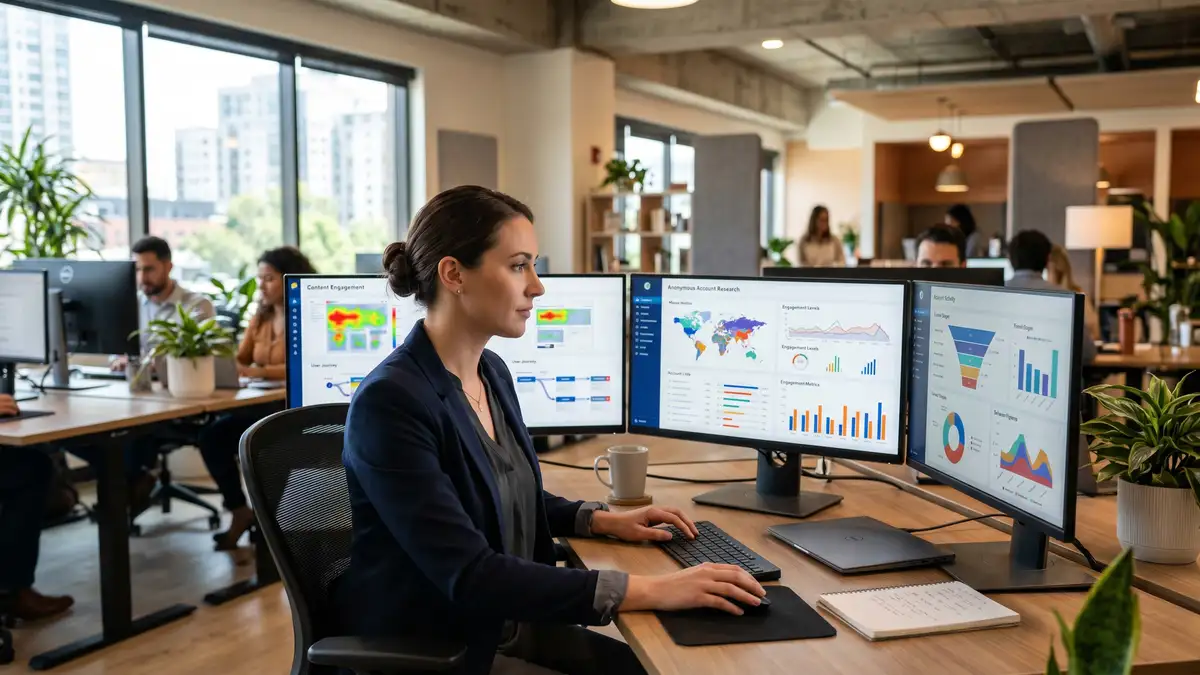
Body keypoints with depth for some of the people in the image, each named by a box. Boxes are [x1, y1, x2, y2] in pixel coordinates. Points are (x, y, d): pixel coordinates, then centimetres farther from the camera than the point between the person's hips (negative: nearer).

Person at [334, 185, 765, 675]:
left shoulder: (492, 372, 3)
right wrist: (648, 590, -32)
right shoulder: (390, 403, -24)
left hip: (507, 626, 7)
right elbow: (470, 577, -29)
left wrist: (603, 520, 5)